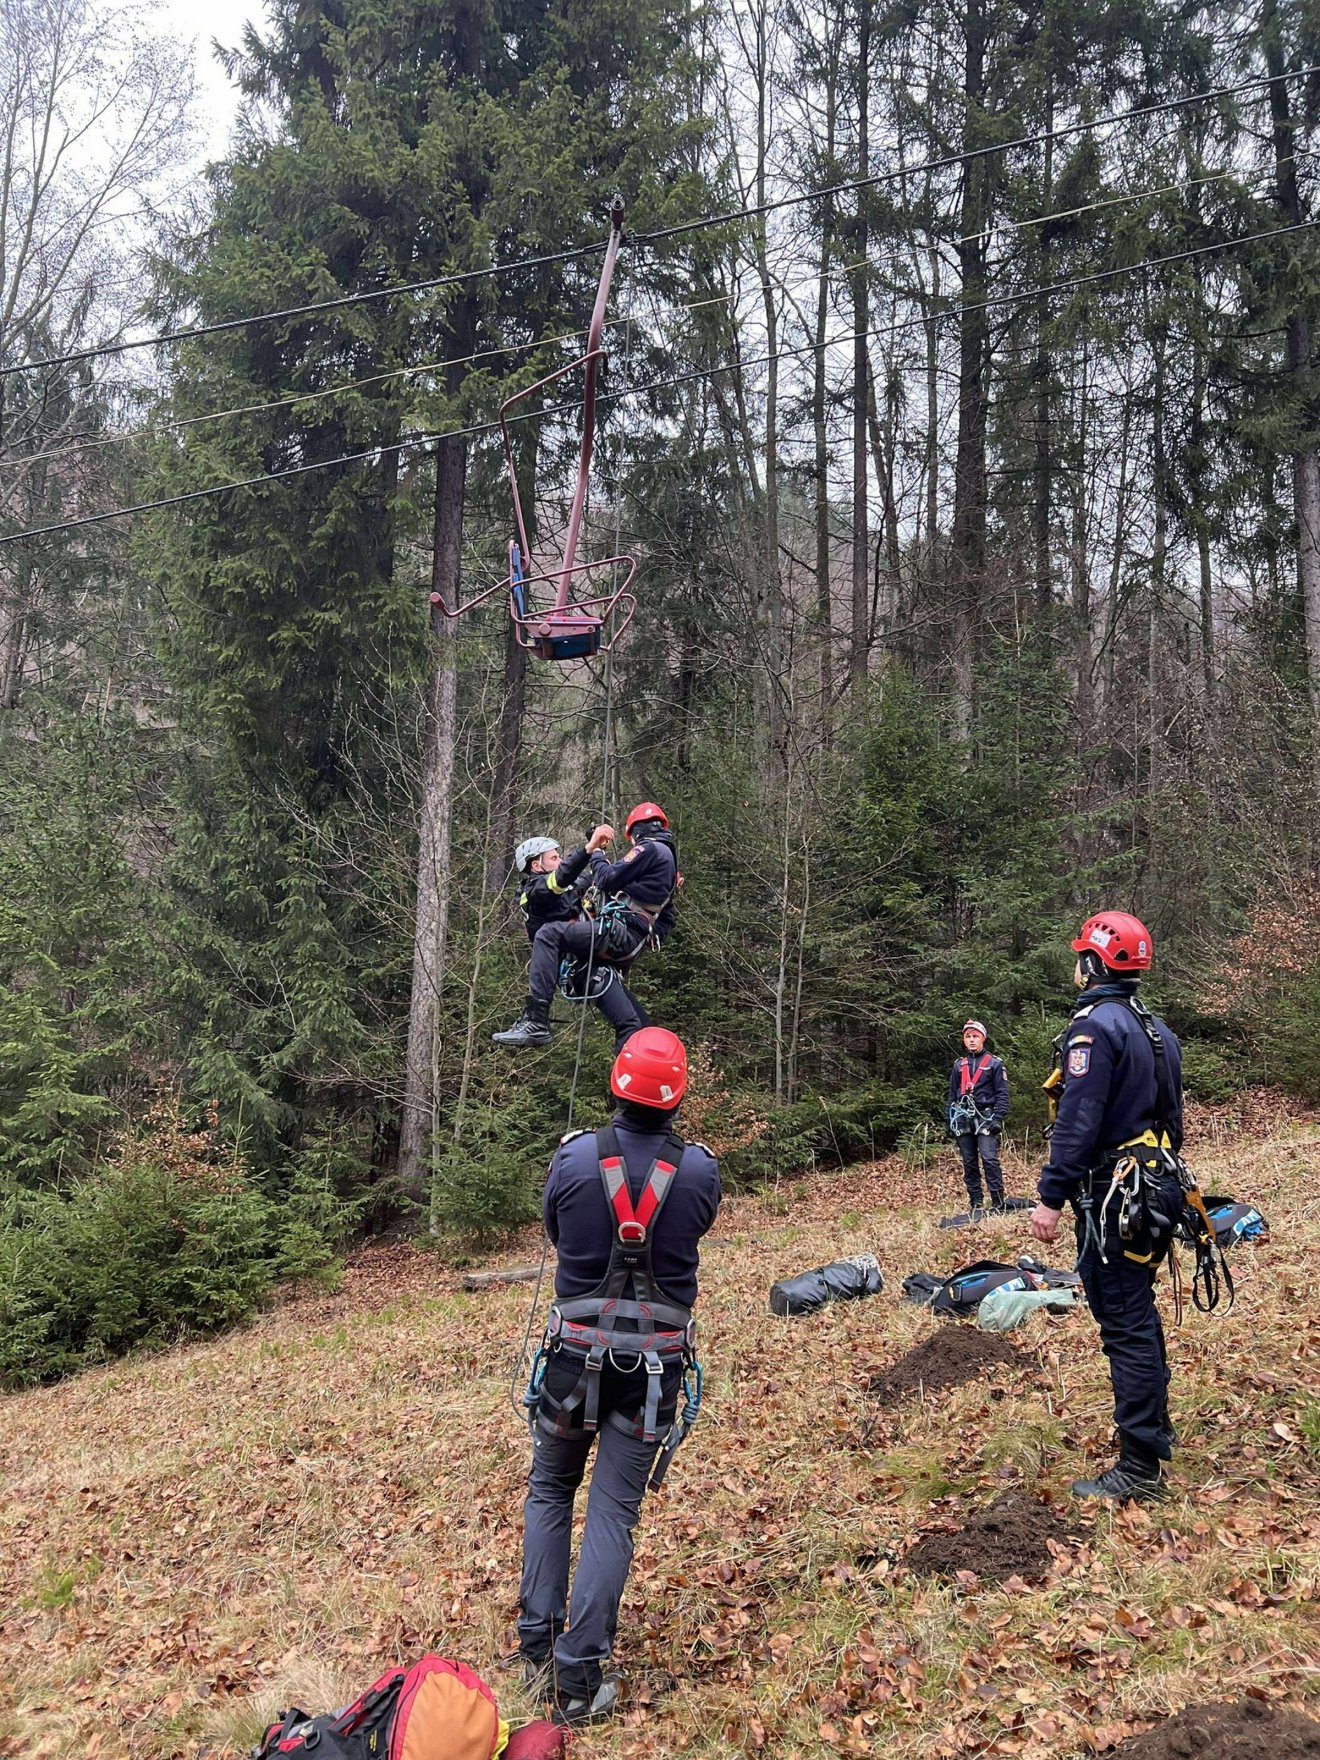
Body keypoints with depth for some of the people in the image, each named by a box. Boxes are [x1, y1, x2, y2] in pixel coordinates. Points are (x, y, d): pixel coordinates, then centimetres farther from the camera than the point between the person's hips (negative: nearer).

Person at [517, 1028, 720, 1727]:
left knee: (549, 1491, 21)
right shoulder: (699, 1170, -10)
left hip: (576, 1353, 0)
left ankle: (537, 1645, 21)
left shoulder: (574, 1157, -12)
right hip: (654, 1361, 0)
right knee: (614, 1510, 7)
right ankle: (579, 1679, 6)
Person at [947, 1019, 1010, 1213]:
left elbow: (1002, 1094, -2)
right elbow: (952, 1095, 19)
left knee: (989, 1159, -14)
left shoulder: (994, 1064, 2)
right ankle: (976, 1204, 11)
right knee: (969, 1163, 6)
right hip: (963, 1121, 5)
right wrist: (952, 1121, 12)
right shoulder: (958, 1065, 14)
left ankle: (998, 1203, -11)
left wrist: (998, 1118, -11)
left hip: (985, 1119, -5)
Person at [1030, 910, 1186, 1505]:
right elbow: (1172, 1115, 18)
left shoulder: (1093, 1026, -17)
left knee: (1125, 1325, -5)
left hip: (1111, 1196, -10)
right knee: (1139, 1311, 22)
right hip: (1155, 1186, 10)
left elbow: (1077, 1122, -23)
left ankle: (1140, 1469, -1)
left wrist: (1051, 1198, -20)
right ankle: (1155, 1426, 36)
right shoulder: (1157, 1030, 12)